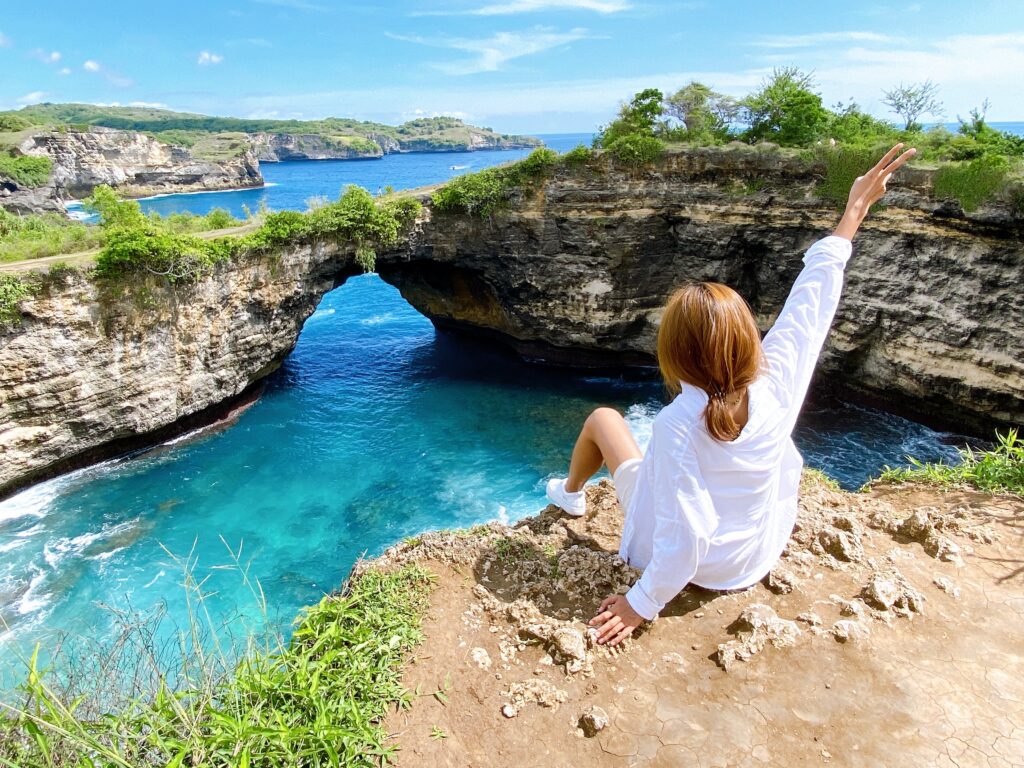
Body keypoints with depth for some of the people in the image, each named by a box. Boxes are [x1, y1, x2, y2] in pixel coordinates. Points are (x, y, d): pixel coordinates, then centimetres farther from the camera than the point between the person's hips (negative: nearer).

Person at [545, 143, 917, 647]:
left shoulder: (677, 426, -35)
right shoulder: (775, 385, -23)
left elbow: (684, 538, -31)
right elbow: (814, 295, -11)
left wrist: (643, 604, -17)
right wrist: (855, 210, -1)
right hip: (757, 559, 5)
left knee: (602, 418, 9)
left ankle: (570, 494, 39)